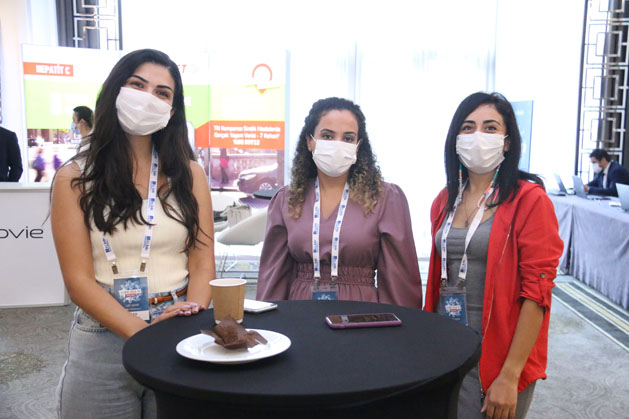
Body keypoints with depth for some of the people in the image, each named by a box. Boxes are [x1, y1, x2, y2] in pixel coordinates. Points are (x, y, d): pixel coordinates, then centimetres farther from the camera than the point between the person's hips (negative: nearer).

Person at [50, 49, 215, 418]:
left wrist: (190, 319, -18)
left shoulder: (189, 174, 5)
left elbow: (203, 263, 0)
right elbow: (80, 280, -7)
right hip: (102, 342, -1)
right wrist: (145, 335, -19)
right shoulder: (75, 179, -2)